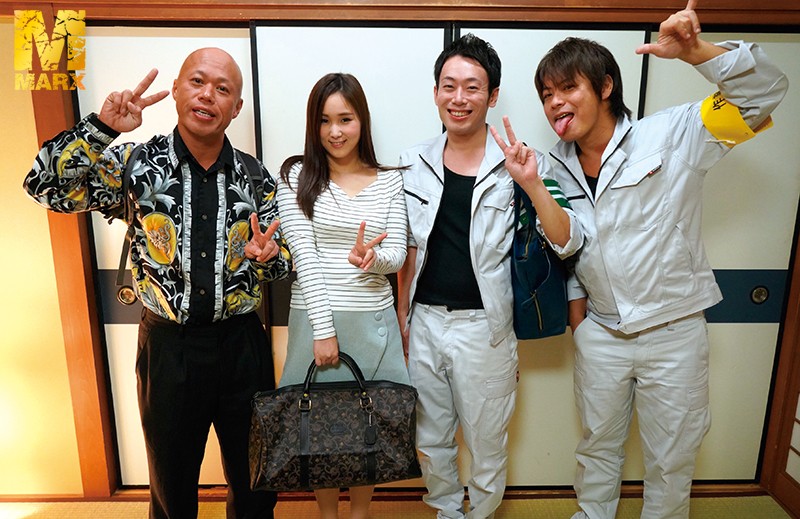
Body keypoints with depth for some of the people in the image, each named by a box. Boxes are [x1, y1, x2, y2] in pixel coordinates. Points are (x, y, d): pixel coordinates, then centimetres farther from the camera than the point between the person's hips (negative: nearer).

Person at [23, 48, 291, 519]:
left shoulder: (254, 176, -1)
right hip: (168, 344, -1)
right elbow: (45, 186, -14)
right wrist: (101, 127, -25)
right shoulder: (137, 163, -6)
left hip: (242, 343, 2)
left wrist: (267, 255, -18)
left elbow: (284, 258, 5)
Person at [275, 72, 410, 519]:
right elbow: (304, 255, -7)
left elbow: (397, 254, 0)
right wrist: (324, 327, -12)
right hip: (315, 316, -1)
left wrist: (370, 257, -24)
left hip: (373, 319, 2)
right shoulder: (297, 176, -1)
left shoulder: (390, 181, 4)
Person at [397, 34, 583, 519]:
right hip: (424, 321, 4)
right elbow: (409, 248, 9)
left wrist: (533, 184, -28)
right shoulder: (415, 162, 1)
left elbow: (567, 243, -14)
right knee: (430, 441, 21)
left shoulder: (520, 165, -8)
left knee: (487, 445, 16)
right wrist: (402, 313, 10)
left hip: (483, 327, -3)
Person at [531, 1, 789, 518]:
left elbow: (764, 91, -18)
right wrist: (574, 298, 10)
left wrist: (694, 50, -32)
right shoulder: (560, 168, 0)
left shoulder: (671, 136, -14)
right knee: (598, 443, 22)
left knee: (671, 458, 15)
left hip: (674, 333, -3)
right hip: (600, 333, 4)